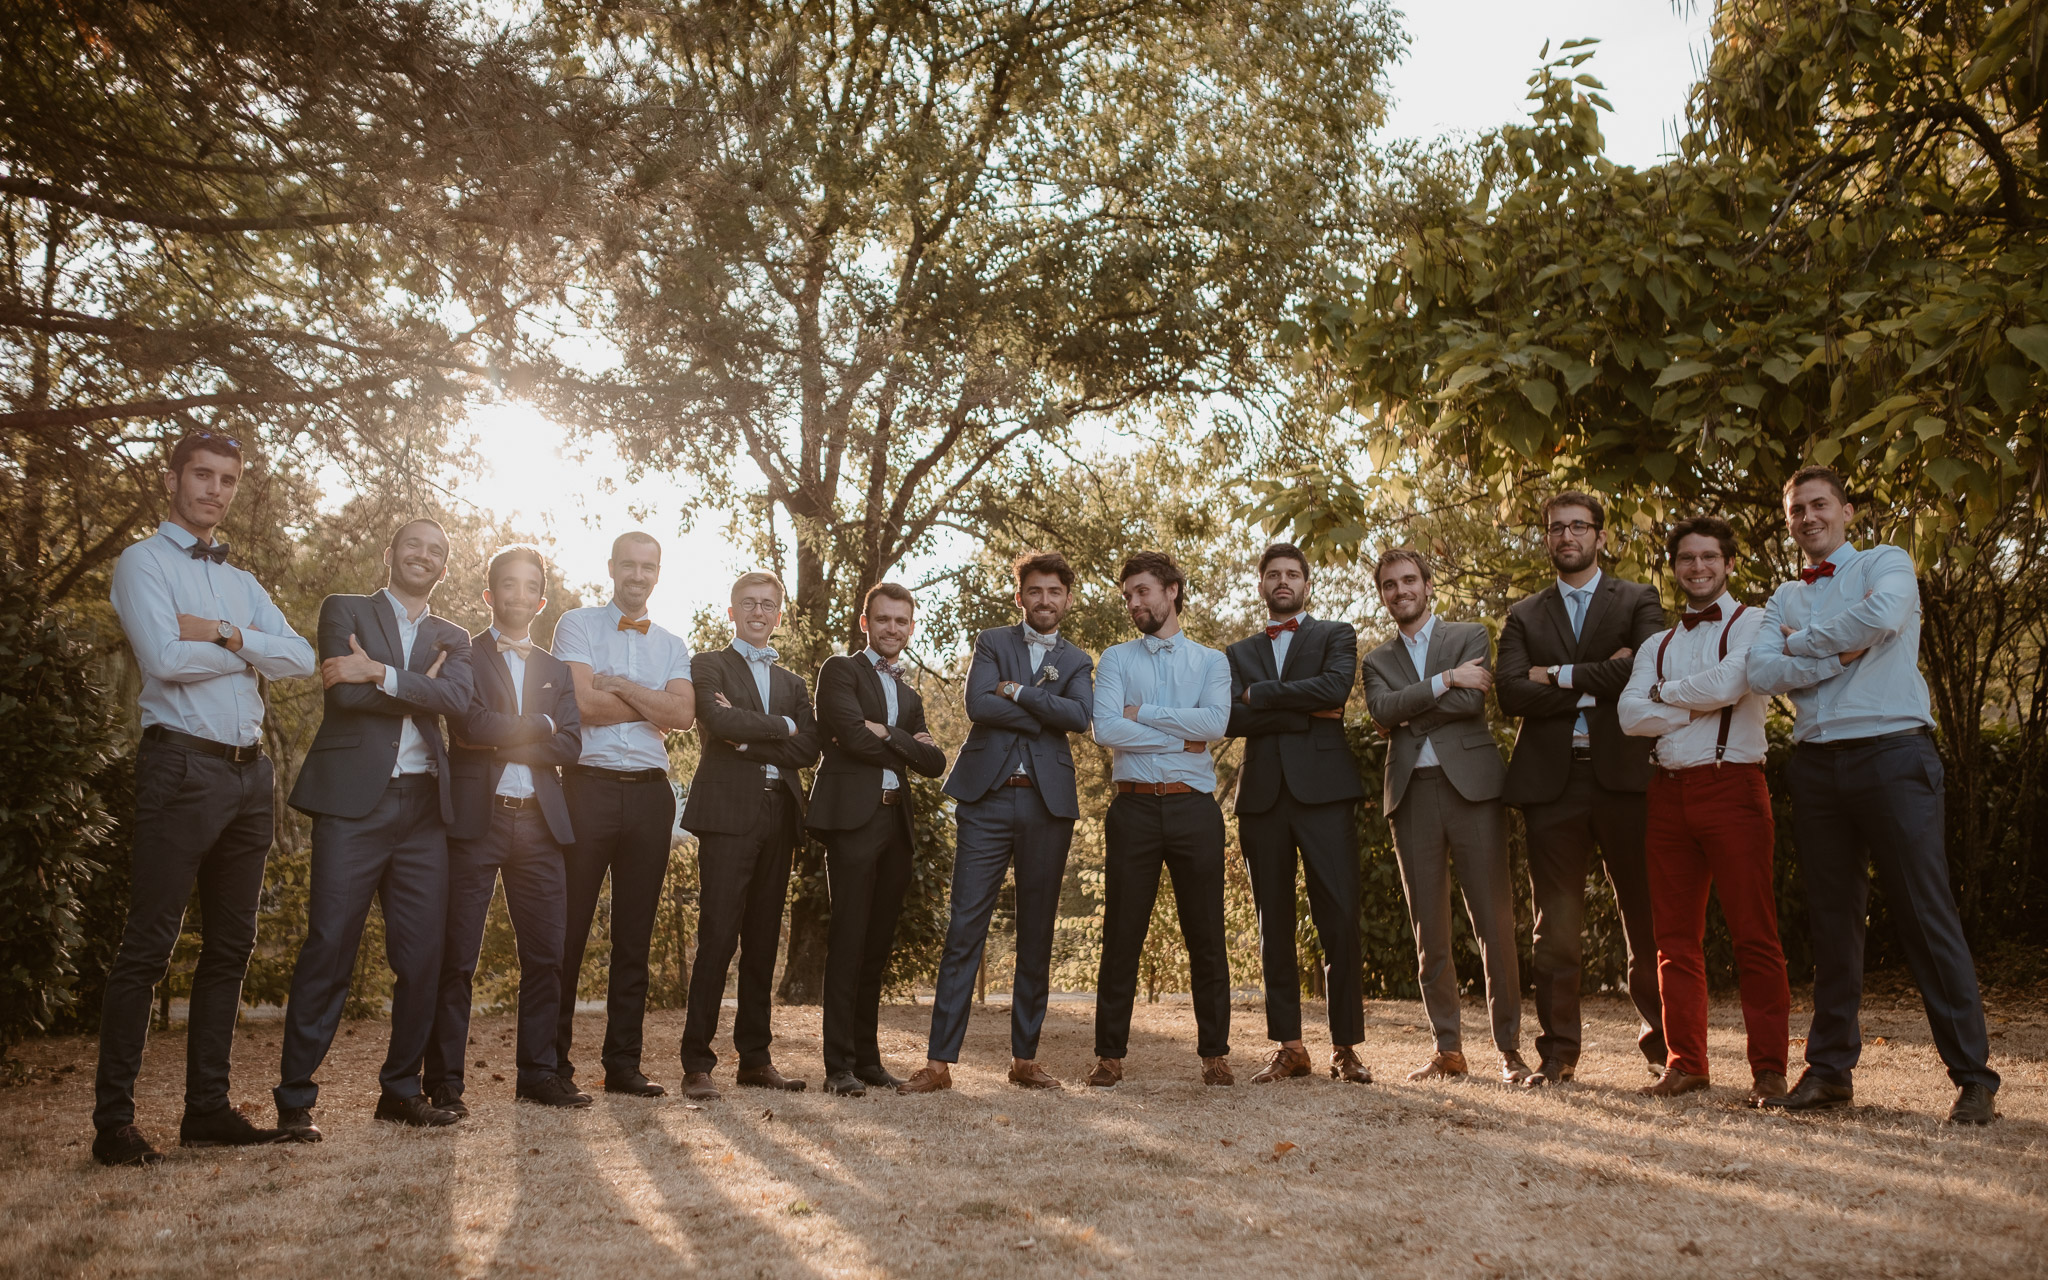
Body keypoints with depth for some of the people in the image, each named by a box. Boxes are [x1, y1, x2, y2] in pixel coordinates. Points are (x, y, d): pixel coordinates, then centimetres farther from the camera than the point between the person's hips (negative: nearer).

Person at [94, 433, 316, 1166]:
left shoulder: (242, 582, 20)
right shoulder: (143, 563, 2)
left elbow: (302, 659, 5)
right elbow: (164, 658, -14)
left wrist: (223, 634, -8)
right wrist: (250, 646, -1)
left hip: (249, 772, 7)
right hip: (183, 767, -7)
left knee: (230, 946, 8)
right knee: (148, 946, -5)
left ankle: (208, 1108, 16)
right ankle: (114, 1123, 1)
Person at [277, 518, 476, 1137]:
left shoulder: (453, 639, 19)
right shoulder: (346, 611, 11)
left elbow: (457, 697, -4)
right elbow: (344, 693, -6)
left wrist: (381, 673, -12)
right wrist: (419, 690, 0)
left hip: (424, 805, 4)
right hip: (354, 800, -3)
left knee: (422, 956, 3)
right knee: (329, 948, -5)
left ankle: (402, 1088, 16)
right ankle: (294, 1097, 5)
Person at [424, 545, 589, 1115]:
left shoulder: (555, 670, 18)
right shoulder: (462, 654, 6)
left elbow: (569, 745, 3)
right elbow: (471, 724, -12)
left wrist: (500, 741, -6)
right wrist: (538, 725, -1)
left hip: (539, 821, 4)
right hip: (476, 817, -4)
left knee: (545, 955, 4)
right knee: (457, 957, -2)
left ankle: (537, 1072, 14)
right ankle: (444, 1080, 6)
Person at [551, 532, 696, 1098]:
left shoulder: (672, 645, 15)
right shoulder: (577, 625, 5)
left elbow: (683, 713, -3)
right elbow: (584, 703, -11)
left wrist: (618, 685, -9)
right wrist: (655, 705, -3)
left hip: (650, 794, 4)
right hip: (588, 788, -3)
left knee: (635, 933, 7)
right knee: (569, 927, -1)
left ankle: (623, 1062, 14)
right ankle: (553, 1061, 9)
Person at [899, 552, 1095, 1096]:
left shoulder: (1077, 661, 15)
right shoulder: (992, 642, 11)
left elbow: (1080, 715, -6)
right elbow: (978, 705, -8)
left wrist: (1016, 691, -7)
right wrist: (1045, 713, -6)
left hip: (1047, 804, 2)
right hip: (988, 799, -2)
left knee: (1037, 934, 7)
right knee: (965, 928, -6)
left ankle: (1025, 1057, 17)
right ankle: (939, 1061, -3)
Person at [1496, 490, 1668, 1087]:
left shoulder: (1638, 601, 10)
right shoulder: (1524, 615, 15)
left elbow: (1647, 670, -10)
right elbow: (1511, 692, -1)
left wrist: (1562, 676, -7)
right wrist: (1598, 683, -8)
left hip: (1624, 773, -1)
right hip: (1552, 780, 1)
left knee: (1646, 920, 4)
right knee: (1556, 927, 2)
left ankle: (1661, 1044, 18)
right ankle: (1558, 1051, 10)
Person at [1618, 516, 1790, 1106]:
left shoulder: (1752, 623, 5)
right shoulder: (1657, 645, 19)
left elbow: (1727, 684, -14)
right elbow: (1631, 714, 3)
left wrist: (1665, 692, 2)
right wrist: (1699, 705, -7)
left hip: (1732, 786, -5)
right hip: (1669, 791, 5)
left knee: (1755, 935, -4)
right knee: (1676, 936, 6)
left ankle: (1769, 1069, 3)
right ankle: (1686, 1063, 14)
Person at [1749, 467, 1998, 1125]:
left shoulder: (1887, 563, 6)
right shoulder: (1784, 600, 17)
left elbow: (1882, 615, -16)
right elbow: (1761, 673, 2)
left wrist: (1803, 642, -3)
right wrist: (1838, 656, -9)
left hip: (1892, 755, -4)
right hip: (1816, 766, 4)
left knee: (1927, 915, -5)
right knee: (1832, 919, 8)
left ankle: (1974, 1076, 1)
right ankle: (1831, 1067, 15)